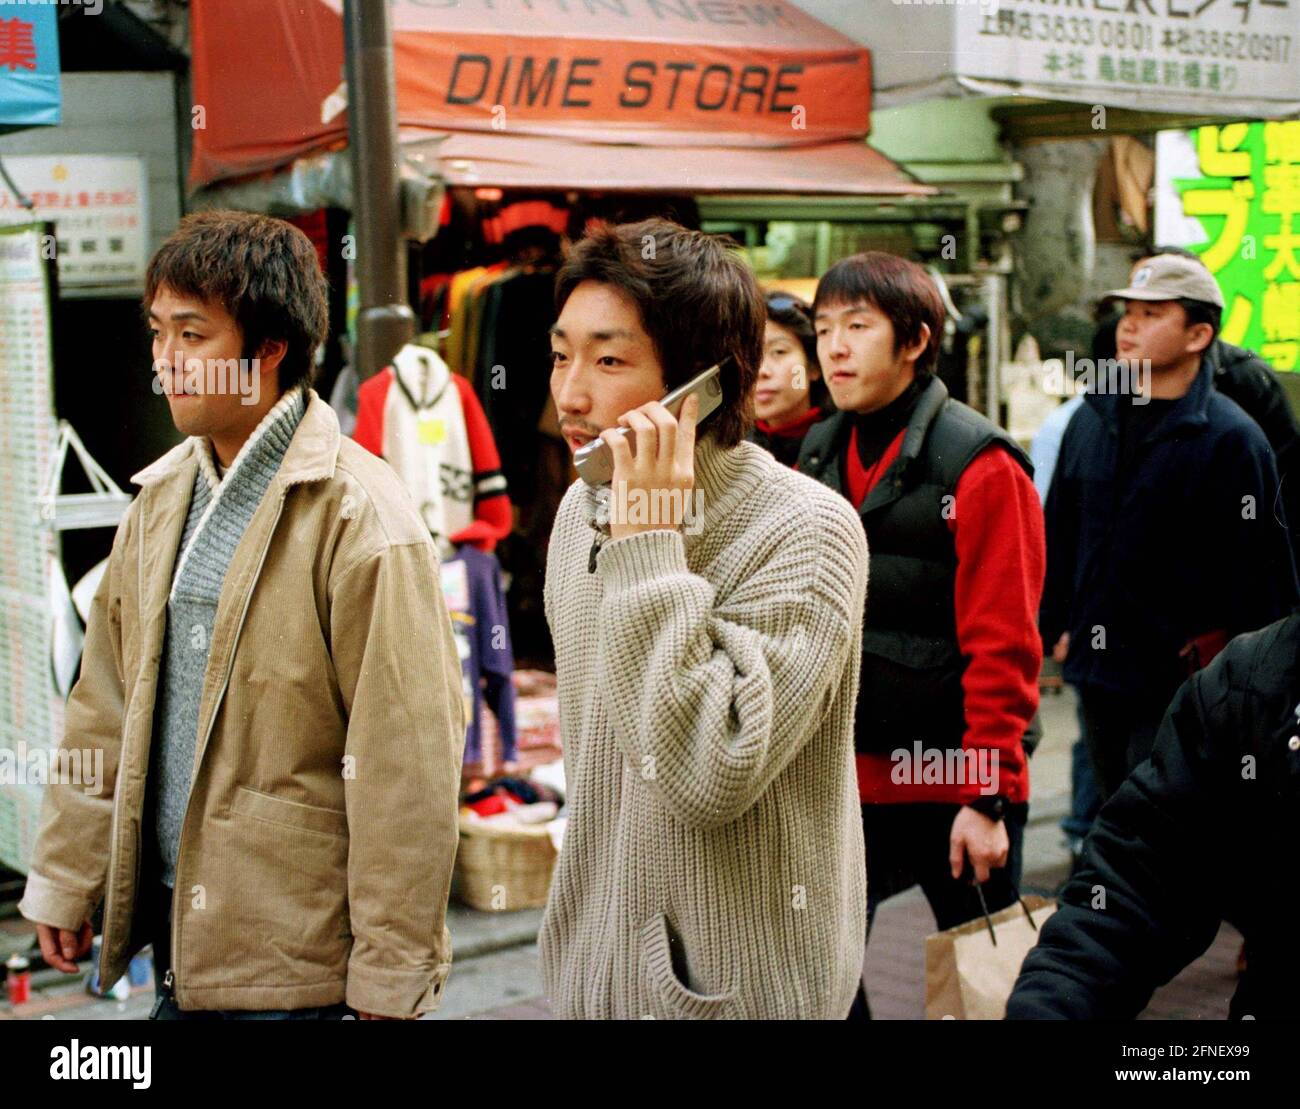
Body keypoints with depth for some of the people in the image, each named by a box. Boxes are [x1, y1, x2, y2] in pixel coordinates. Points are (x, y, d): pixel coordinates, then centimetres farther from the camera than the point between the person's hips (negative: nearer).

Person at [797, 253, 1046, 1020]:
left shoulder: (980, 466, -11)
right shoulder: (817, 458, 7)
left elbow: (1002, 646, -14)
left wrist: (986, 796, -16)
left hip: (951, 784, -5)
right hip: (845, 779, 5)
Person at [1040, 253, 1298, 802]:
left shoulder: (1231, 439, -11)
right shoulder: (1090, 421, 9)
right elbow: (1060, 534, 18)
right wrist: (1058, 625, 15)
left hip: (1181, 680, -6)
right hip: (1096, 672, 7)